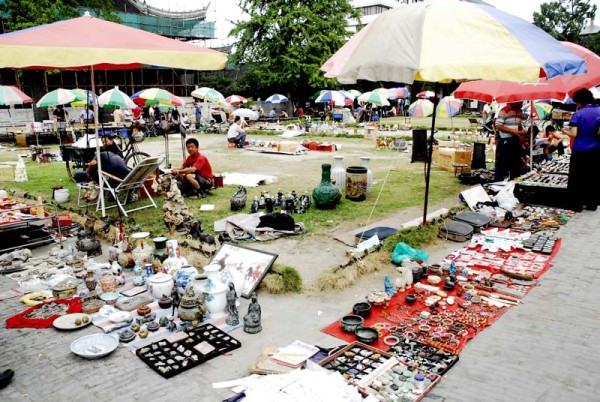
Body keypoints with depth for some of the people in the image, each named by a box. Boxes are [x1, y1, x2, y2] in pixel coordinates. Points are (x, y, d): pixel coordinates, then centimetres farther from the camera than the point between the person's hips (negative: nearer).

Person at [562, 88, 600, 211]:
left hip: (580, 151, -4)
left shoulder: (577, 114, -10)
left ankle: (576, 205, 8)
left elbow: (574, 134, -15)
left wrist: (565, 131, 5)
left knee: (576, 178, 5)